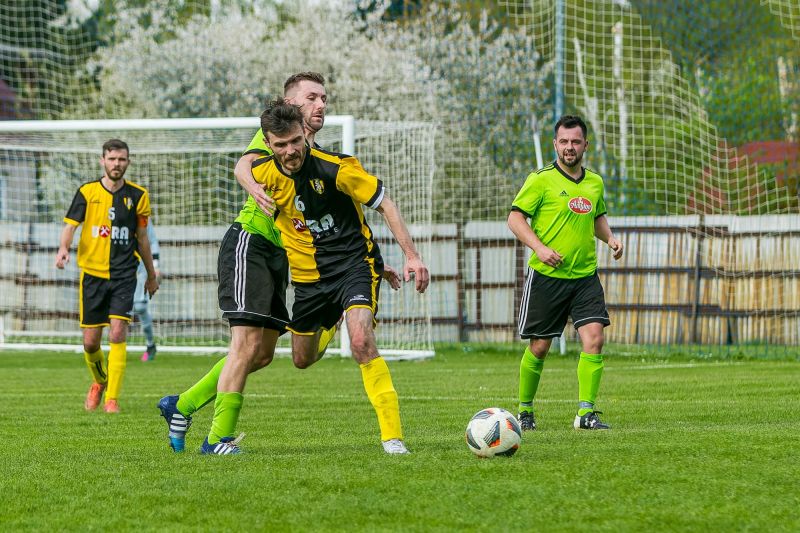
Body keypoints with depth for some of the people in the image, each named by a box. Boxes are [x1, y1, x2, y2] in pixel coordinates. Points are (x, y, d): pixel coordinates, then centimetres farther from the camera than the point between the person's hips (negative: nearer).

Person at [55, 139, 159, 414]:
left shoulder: (137, 195, 4)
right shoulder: (87, 192, 2)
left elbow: (142, 238, 14)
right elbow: (70, 225, -5)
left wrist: (151, 275, 20)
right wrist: (64, 248, -27)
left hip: (124, 275, -1)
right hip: (92, 273, 1)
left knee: (118, 334, -16)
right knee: (90, 342, 3)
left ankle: (112, 398, -10)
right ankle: (99, 382, 34)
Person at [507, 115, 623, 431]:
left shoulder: (595, 183, 10)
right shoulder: (541, 180, -6)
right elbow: (515, 218, -7)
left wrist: (609, 238, 6)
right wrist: (539, 247, -20)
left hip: (585, 276, 4)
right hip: (546, 276, -4)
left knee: (593, 339, -13)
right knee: (538, 347, 3)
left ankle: (586, 413, -9)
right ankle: (525, 410, 23)